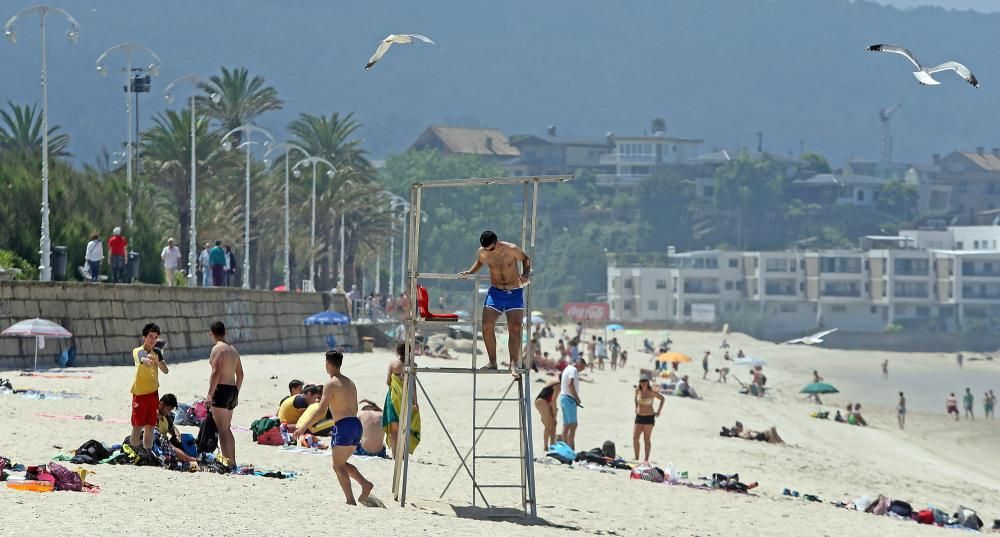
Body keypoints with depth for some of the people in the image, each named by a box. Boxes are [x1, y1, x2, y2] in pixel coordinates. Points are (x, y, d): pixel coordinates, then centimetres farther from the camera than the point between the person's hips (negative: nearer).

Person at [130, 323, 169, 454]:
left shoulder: (157, 352, 9)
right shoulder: (138, 351, -9)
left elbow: (166, 370, 2)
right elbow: (139, 359, -34)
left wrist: (157, 361, -18)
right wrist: (144, 360, -58)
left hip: (153, 393, 5)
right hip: (140, 393, -5)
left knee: (150, 426, 9)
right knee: (137, 426, -6)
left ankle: (148, 453, 16)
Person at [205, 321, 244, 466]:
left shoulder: (217, 349, -10)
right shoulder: (233, 350, 16)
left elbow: (216, 372, -19)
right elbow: (240, 374, 19)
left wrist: (210, 394, -19)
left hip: (221, 389, -8)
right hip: (232, 389, 8)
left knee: (222, 429, -8)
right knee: (227, 428, 16)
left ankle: (227, 462, -14)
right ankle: (232, 461, 17)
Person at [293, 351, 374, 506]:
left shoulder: (331, 385, -7)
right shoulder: (350, 383, 17)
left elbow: (321, 410, -14)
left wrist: (303, 427, -12)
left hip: (343, 426, -8)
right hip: (357, 425, 8)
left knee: (338, 466, -1)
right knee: (342, 463, 19)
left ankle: (351, 500, -11)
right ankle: (365, 484, 0)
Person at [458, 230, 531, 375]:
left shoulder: (511, 249, -14)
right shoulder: (482, 253, -4)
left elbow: (525, 259, 4)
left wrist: (526, 274, -14)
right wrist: (470, 272, 3)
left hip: (514, 293, -3)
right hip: (495, 292, 3)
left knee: (515, 328, -15)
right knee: (487, 327, -8)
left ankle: (513, 365, -14)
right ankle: (492, 362, 5)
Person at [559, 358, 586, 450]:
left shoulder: (567, 369, 20)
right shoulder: (573, 370, -10)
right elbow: (570, 385, -23)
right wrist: (577, 398, -16)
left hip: (563, 397, 10)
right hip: (569, 399, -10)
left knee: (566, 425, 11)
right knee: (573, 425, -13)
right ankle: (571, 449, -20)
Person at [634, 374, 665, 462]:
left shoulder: (652, 392, -11)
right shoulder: (638, 390, 1)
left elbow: (663, 399, 0)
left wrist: (659, 411, -1)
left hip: (649, 417, -4)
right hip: (639, 416, 4)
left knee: (647, 439, -1)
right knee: (635, 438, -3)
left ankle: (646, 459, 3)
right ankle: (636, 458, 7)